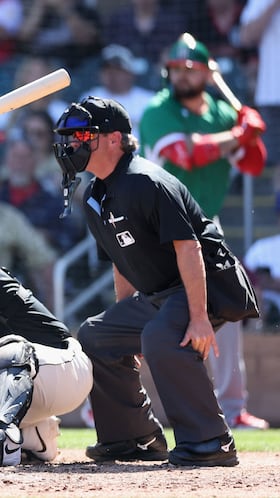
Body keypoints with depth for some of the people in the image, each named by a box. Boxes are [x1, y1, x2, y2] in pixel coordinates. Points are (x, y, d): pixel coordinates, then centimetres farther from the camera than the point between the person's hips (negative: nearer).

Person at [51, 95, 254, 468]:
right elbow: (122, 264, 18)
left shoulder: (146, 182, -21)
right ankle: (136, 438, 21)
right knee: (95, 336, 14)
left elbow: (187, 246, -26)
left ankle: (210, 443, -29)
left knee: (161, 337, -35)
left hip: (204, 284, -11)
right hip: (155, 295, 11)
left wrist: (198, 317, -31)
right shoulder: (95, 200, 9)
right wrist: (126, 328, 16)